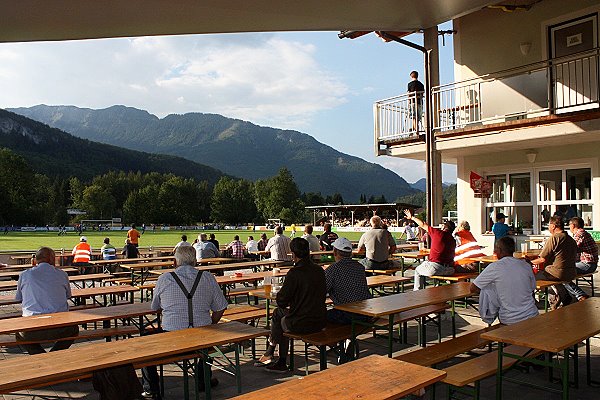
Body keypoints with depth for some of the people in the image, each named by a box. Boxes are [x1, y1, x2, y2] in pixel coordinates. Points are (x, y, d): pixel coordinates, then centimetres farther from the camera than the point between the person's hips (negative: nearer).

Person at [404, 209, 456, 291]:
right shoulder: (453, 240, 11)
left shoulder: (437, 232, -3)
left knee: (418, 270, 21)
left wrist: (412, 217, 24)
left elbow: (423, 225, 9)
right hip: (449, 270, 5)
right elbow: (452, 255, 16)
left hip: (435, 267, -5)